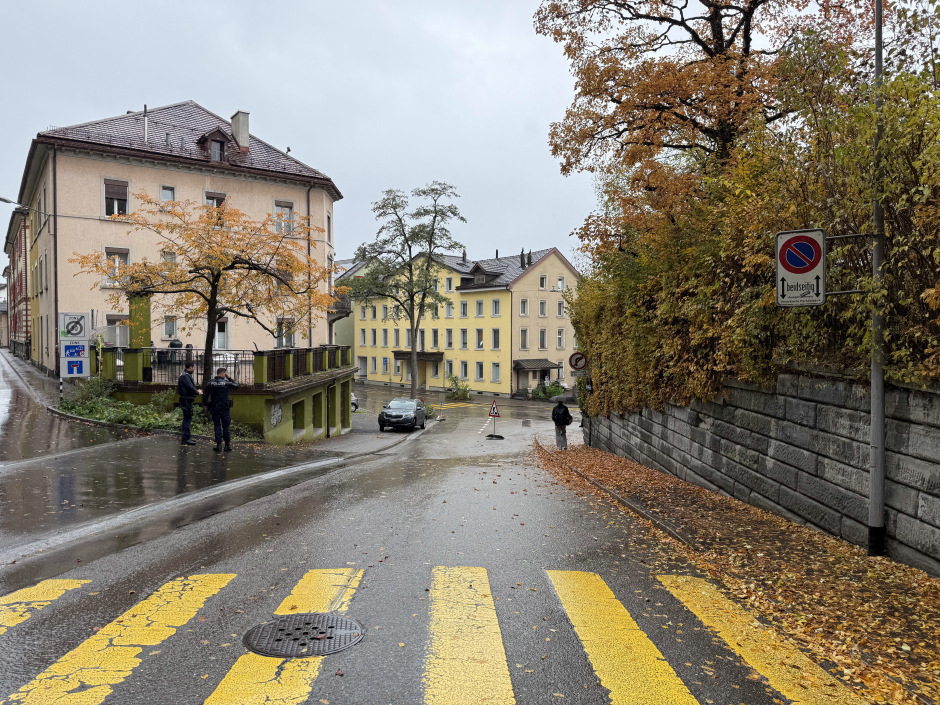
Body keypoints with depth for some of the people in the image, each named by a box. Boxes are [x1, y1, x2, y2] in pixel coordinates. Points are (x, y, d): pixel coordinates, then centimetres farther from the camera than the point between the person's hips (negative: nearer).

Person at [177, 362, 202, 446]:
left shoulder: (187, 375, 17)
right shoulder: (185, 376, -16)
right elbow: (190, 388, -22)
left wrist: (196, 390, 3)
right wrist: (197, 392, -7)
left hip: (187, 400, 11)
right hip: (186, 400, -11)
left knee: (187, 418, 16)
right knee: (187, 419, -7)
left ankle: (187, 437, 25)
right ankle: (186, 439, -4)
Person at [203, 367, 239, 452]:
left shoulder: (210, 383, 0)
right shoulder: (226, 383, -8)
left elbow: (206, 395, 3)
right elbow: (236, 385, 8)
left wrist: (205, 404, 14)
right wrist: (229, 378, 10)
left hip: (214, 408, 2)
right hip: (225, 408, -2)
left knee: (217, 426, 8)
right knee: (226, 426, 6)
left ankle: (219, 445, 7)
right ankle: (227, 445, 11)